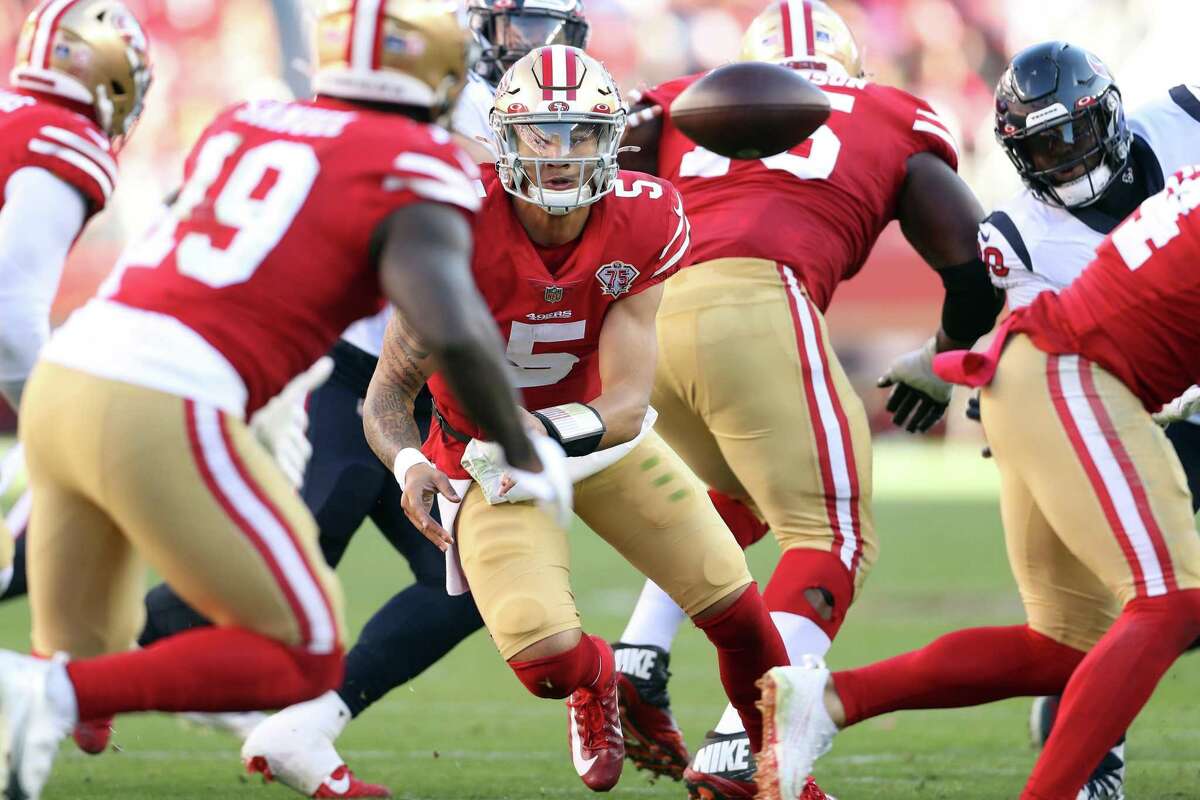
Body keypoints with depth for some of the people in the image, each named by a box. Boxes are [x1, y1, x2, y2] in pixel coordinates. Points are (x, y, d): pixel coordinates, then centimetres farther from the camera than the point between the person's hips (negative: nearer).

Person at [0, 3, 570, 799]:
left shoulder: (242, 126, 20)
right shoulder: (415, 172, 0)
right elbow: (455, 333, -14)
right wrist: (527, 456, 1)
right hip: (164, 414, -7)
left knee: (87, 658, 22)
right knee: (305, 659, 8)